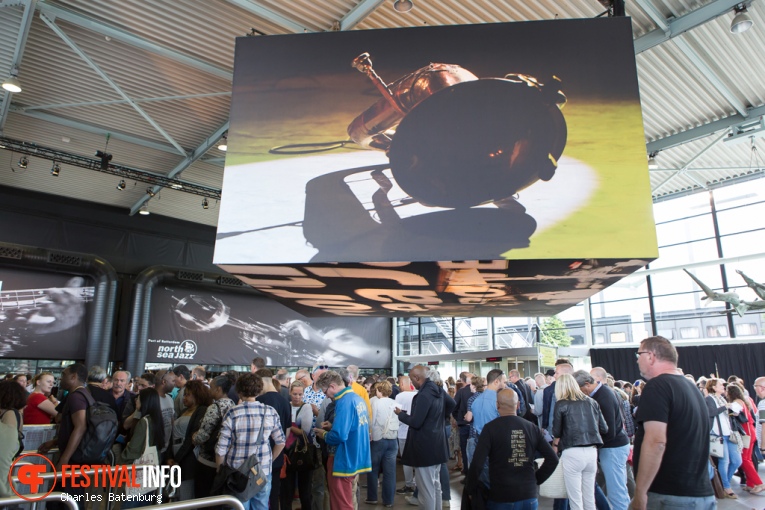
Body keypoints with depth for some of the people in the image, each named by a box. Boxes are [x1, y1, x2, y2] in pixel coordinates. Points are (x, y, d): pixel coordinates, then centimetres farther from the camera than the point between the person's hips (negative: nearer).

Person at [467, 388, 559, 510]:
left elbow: (477, 463, -17)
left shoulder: (490, 428, -12)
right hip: (529, 496, 3)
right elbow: (553, 459, 4)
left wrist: (469, 489, -3)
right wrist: (537, 479, 14)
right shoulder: (532, 428, 0)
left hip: (501, 499, -3)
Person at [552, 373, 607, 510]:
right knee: (590, 498, 15)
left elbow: (557, 433, 2)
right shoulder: (591, 402, 9)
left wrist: (554, 447, 21)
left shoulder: (561, 404, -2)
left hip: (572, 453, -4)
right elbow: (604, 429, 11)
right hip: (592, 452, 5)